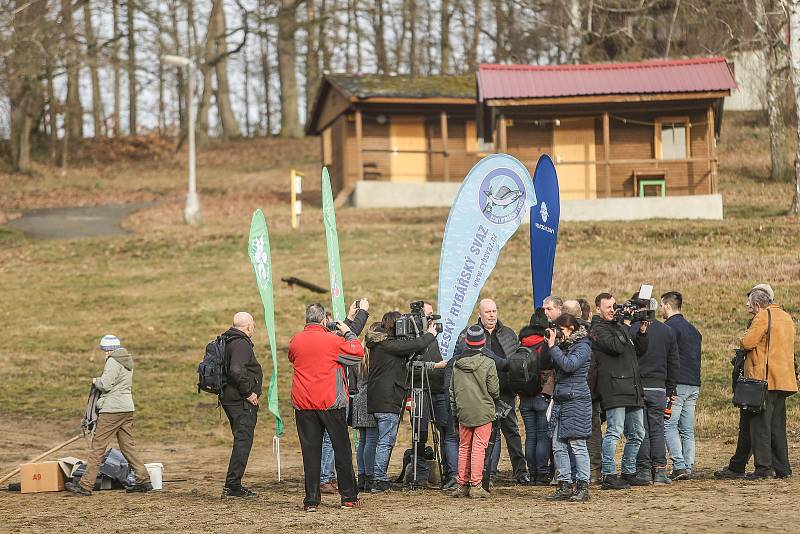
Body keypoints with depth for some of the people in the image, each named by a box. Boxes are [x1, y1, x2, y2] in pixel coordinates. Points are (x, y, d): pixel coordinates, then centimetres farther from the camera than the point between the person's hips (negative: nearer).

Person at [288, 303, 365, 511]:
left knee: (310, 451, 4)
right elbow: (358, 353, -1)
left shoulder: (295, 341, 2)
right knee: (342, 449, 7)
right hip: (331, 402, -3)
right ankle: (349, 497, 9)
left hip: (303, 404, 3)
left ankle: (311, 500, 1)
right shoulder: (333, 340, -9)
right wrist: (348, 333, 13)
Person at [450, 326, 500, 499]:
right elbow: (494, 390, -7)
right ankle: (476, 485, -5)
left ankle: (462, 484, 14)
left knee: (464, 447, 13)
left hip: (463, 412, 4)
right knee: (479, 447, -2)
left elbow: (452, 390, 9)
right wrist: (494, 397, 16)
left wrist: (455, 409, 19)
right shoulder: (488, 363, -10)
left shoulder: (457, 364, 3)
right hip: (483, 411, -4)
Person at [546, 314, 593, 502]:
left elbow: (569, 365, -22)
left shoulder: (582, 346, -7)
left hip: (576, 400, -8)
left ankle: (583, 487, -5)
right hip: (560, 400, 8)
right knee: (558, 446, 4)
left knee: (577, 445, -7)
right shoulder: (563, 345, 16)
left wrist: (553, 346, -18)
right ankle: (565, 485, 8)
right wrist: (548, 344, 7)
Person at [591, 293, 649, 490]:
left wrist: (642, 332, 8)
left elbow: (639, 350, 23)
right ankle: (609, 475, -11)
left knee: (637, 434, 12)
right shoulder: (599, 329, -3)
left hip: (632, 389, 8)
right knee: (614, 432, -12)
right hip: (614, 388, -8)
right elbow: (617, 346, -19)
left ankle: (628, 472, 22)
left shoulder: (620, 326, 21)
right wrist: (626, 328, -9)